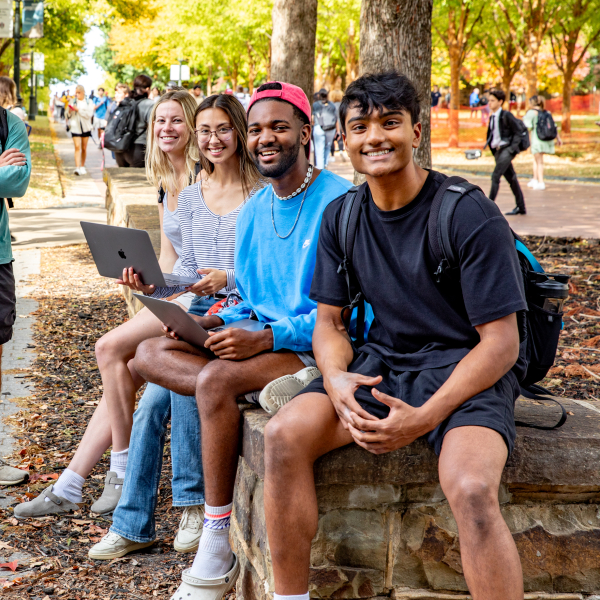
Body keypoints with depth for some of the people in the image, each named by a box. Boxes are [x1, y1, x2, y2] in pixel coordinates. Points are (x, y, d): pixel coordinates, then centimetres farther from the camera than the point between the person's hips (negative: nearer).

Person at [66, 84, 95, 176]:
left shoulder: (89, 102, 3)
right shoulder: (72, 101, 8)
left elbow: (89, 114, -10)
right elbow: (68, 116, 10)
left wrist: (78, 110, -16)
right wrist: (69, 111, -11)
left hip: (85, 127, 0)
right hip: (75, 127, 0)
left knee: (84, 148, 8)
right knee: (77, 147, -13)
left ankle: (82, 166, 21)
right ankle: (77, 167, -21)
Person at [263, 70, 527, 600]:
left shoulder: (471, 215, -13)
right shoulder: (340, 217, 5)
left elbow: (501, 342, -13)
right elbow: (329, 322, 10)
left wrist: (424, 418, -23)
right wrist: (337, 381, -14)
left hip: (463, 369, -5)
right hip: (382, 361, 5)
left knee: (472, 490, -34)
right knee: (284, 435, -19)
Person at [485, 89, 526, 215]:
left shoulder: (507, 115, -9)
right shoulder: (492, 117, 13)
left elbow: (518, 132, -9)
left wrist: (512, 148, -15)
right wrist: (492, 148, 11)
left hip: (506, 149, -8)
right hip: (497, 150, 8)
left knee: (495, 176, -17)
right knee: (511, 178, 12)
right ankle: (520, 207, 19)